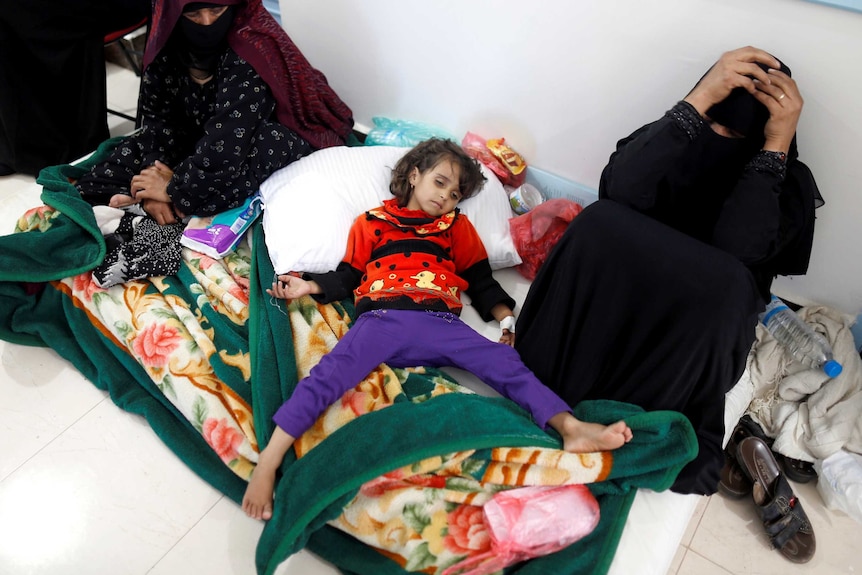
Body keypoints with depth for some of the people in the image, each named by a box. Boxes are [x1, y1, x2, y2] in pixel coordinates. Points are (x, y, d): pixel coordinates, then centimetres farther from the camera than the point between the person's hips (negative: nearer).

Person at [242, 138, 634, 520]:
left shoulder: (456, 226, 29)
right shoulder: (372, 223, 24)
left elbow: (481, 281, 24)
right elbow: (347, 276, 23)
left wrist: (506, 317, 7)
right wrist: (311, 286, 4)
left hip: (439, 324, 2)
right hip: (381, 317, -1)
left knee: (505, 362, -21)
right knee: (329, 374, -25)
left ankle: (571, 428, -32)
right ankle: (268, 461, -29)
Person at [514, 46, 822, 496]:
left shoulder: (787, 183, -3)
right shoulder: (670, 139, -1)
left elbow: (735, 249, -23)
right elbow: (618, 192, -24)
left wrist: (777, 143, -23)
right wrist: (699, 99, -26)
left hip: (706, 327, 0)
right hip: (619, 297, 1)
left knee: (726, 280, -36)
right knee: (600, 219, -29)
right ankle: (544, 387, -24)